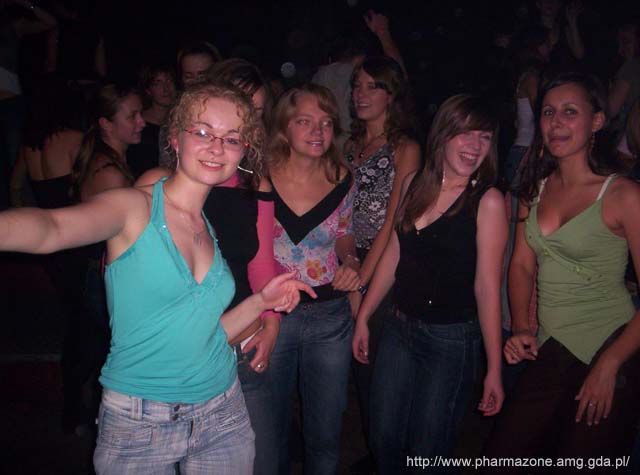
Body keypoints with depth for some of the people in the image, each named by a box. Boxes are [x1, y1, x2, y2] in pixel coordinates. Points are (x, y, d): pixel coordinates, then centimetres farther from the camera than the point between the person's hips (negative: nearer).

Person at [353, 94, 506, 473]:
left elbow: (487, 286, -13)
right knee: (384, 442, 16)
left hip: (452, 339, -5)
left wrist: (494, 368, -11)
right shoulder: (414, 184, 3)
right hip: (399, 328, 5)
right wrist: (363, 317, 12)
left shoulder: (488, 201, -13)